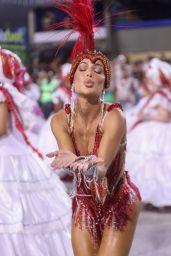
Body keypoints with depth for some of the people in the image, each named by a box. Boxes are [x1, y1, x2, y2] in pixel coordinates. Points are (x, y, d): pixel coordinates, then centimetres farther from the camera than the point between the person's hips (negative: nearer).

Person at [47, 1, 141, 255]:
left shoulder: (114, 117, -25)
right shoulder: (60, 120, -14)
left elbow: (101, 169, -34)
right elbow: (67, 160, -24)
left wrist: (75, 162, -57)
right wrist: (85, 164, -49)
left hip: (119, 203, -3)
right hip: (83, 204, 3)